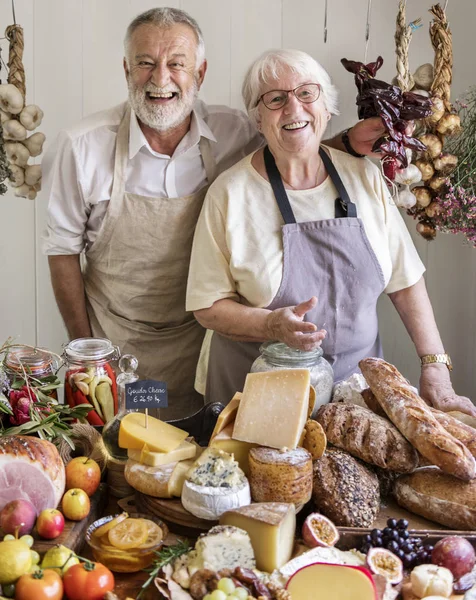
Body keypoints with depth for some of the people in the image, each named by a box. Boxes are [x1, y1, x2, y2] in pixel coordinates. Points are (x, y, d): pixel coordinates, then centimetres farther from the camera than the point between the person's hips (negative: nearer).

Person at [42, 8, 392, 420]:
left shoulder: (233, 133, -10)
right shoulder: (83, 147, -15)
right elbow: (64, 248, -5)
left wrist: (348, 142, -11)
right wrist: (84, 347, -3)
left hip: (203, 338, 2)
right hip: (115, 344, -2)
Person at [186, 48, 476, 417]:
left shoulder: (364, 178, -2)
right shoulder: (230, 193, -11)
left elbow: (406, 280, 1)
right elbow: (209, 307, -9)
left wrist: (435, 367, -5)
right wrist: (274, 325, -25)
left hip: (355, 377, 3)